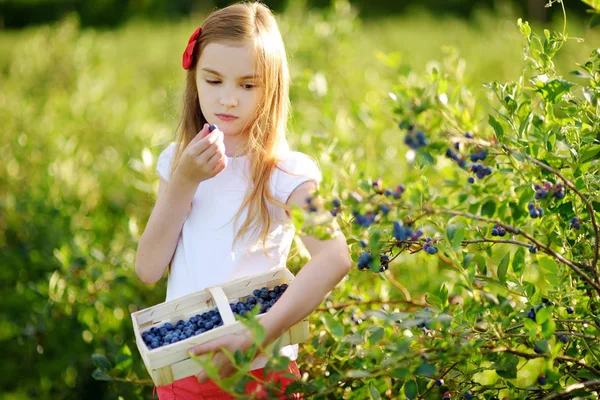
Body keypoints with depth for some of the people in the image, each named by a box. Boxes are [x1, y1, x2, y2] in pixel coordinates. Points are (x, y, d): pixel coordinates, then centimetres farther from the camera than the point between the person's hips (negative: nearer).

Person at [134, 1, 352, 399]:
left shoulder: (285, 171, -13)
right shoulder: (178, 160, 2)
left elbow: (335, 258, -30)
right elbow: (148, 270, -4)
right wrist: (184, 182, -15)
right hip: (179, 367, 4)